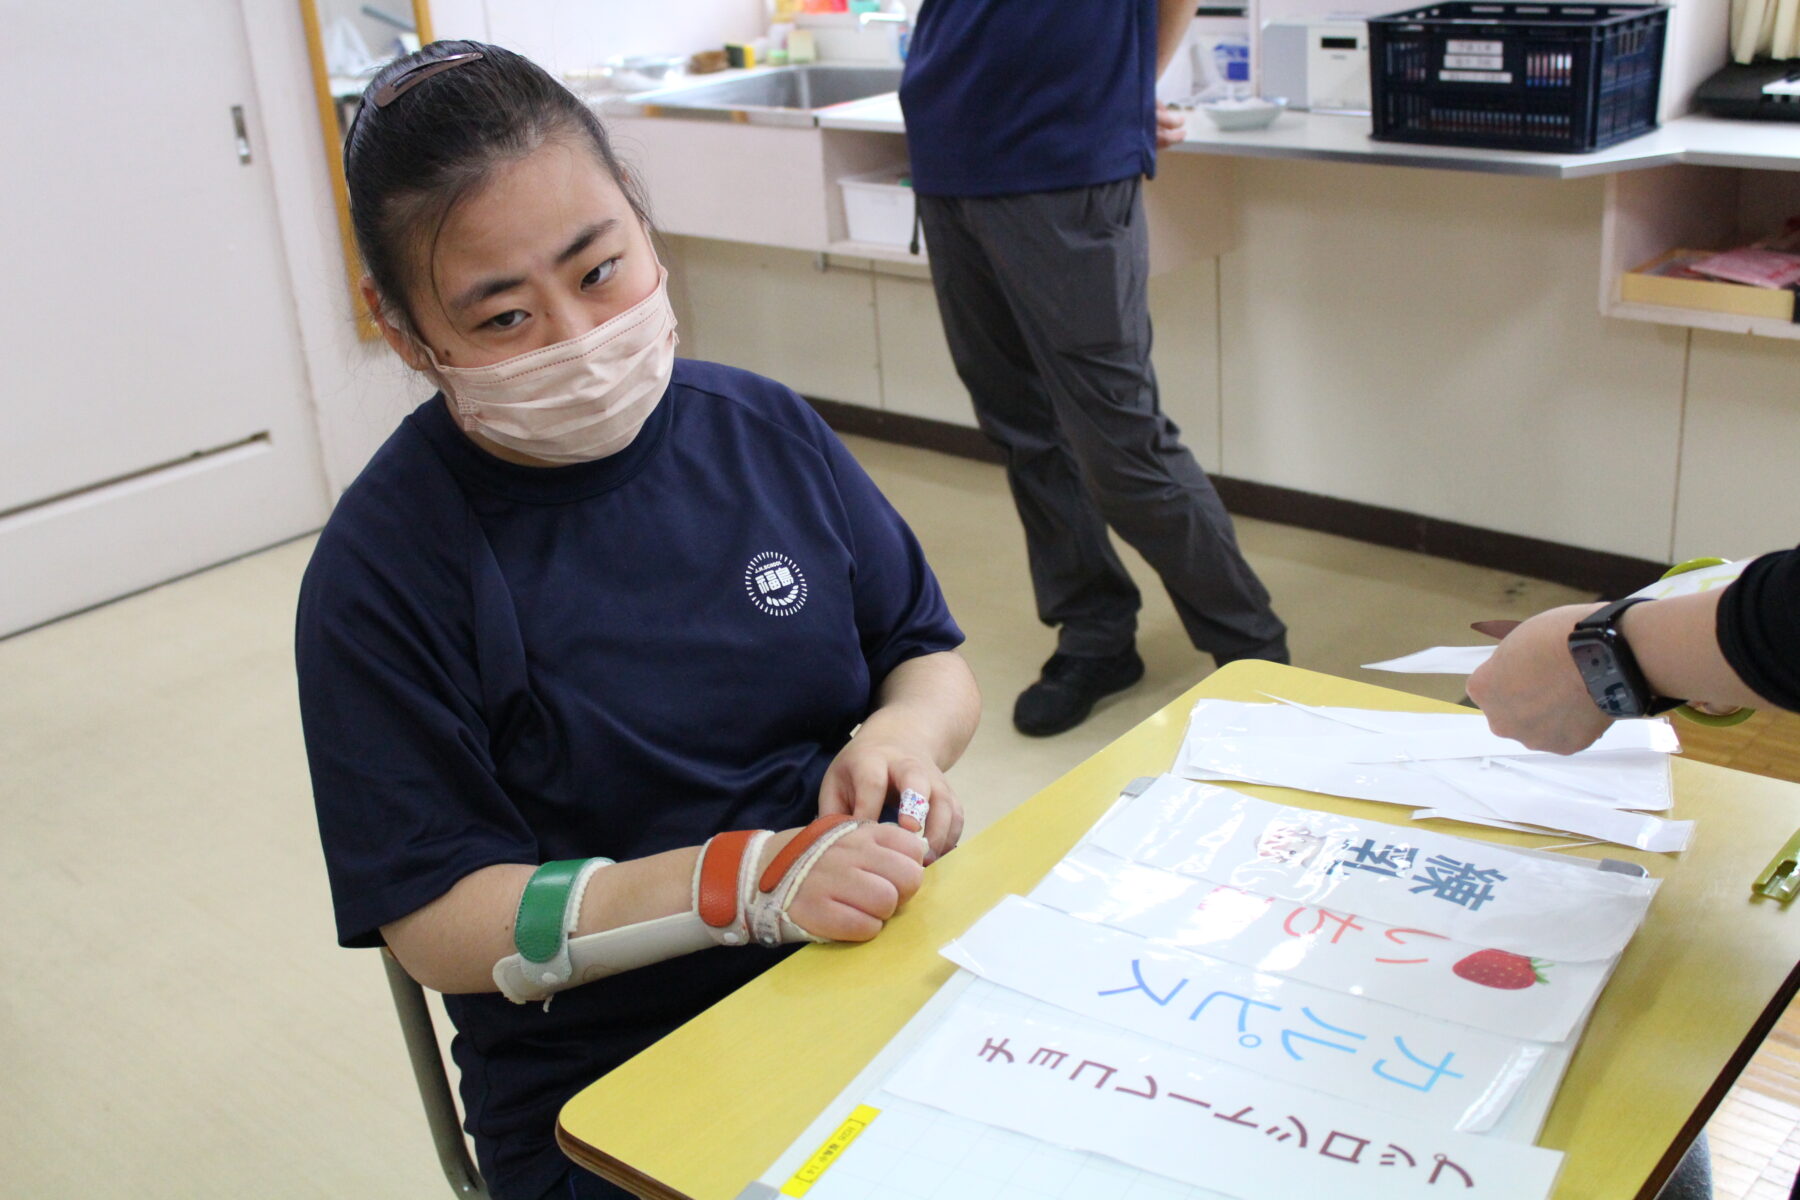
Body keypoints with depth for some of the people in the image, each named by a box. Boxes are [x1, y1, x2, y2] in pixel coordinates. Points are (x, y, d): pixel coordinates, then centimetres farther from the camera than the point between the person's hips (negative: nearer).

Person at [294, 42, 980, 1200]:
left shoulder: (764, 428, 3)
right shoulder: (382, 569, -9)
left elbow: (935, 661, 12)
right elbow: (437, 921, -11)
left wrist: (898, 736, -13)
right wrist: (747, 879, -24)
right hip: (603, 1092, -4)